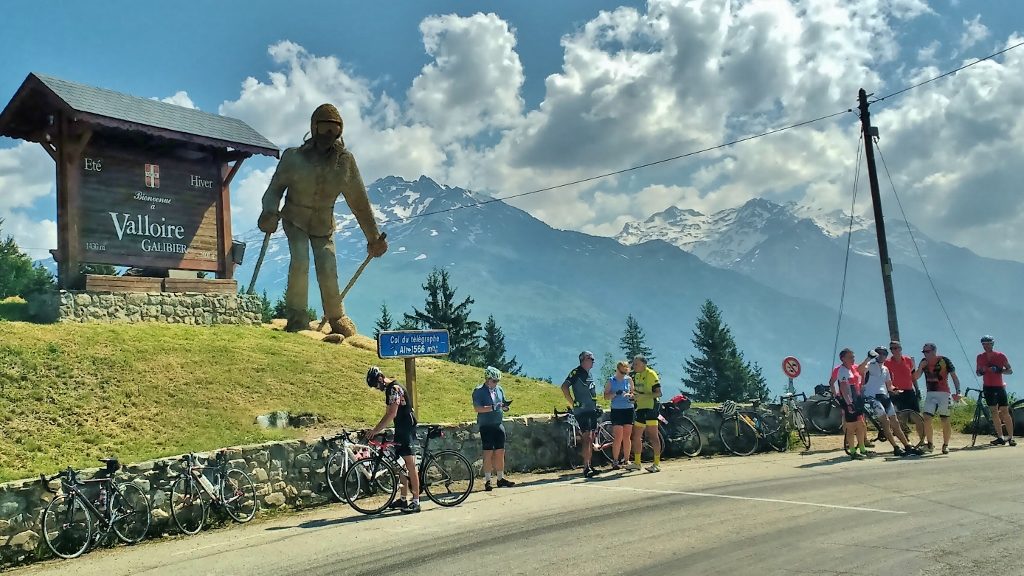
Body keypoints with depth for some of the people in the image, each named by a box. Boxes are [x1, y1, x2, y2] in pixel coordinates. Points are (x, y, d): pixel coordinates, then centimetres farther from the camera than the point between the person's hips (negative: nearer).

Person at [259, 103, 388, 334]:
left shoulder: (345, 161, -11)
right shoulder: (294, 157, -17)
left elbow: (359, 201, -4)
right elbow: (276, 188, -8)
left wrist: (373, 237, -1)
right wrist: (270, 212, -30)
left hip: (323, 224, 1)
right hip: (295, 220, -1)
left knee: (328, 271, -12)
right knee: (299, 261, -23)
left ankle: (337, 318, 11)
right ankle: (297, 316, -9)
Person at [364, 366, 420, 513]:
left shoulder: (395, 388, -17)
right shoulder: (389, 389, 14)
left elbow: (392, 414, -24)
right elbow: (388, 415, 20)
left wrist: (375, 430, -22)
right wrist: (375, 430, 14)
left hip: (407, 430, -10)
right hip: (400, 430, 10)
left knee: (410, 465, -8)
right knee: (402, 466, 13)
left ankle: (416, 502, -6)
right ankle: (404, 499, 21)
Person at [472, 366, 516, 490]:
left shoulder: (499, 389, 10)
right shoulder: (478, 391, -8)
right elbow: (477, 408, -19)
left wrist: (505, 406, -7)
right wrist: (493, 407, -26)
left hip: (498, 424, 6)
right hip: (486, 426, -5)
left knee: (500, 452, 7)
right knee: (488, 453, -2)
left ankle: (501, 478, 17)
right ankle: (487, 481, 5)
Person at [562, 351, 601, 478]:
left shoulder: (589, 373, 17)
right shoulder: (576, 372, -11)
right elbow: (564, 387, -22)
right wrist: (573, 403, -18)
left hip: (592, 410, 9)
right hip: (581, 410, -9)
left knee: (591, 439, 10)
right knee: (587, 438, -14)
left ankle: (589, 465, 17)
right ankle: (586, 468, -14)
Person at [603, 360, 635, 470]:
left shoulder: (629, 379, 9)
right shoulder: (610, 381, 1)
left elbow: (633, 392, 17)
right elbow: (606, 396, -2)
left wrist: (631, 396, -5)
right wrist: (616, 393, -18)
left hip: (629, 410, 3)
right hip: (616, 411, -3)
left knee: (627, 437, 5)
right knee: (618, 437, -7)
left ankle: (626, 460, 15)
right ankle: (615, 461, 0)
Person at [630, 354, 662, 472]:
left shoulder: (651, 374, -9)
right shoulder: (636, 375, 16)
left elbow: (658, 393, -14)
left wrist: (643, 395, -24)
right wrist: (632, 395, 5)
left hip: (650, 408, -9)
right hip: (641, 408, 9)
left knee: (653, 436, -7)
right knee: (636, 436, 10)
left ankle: (657, 464, -3)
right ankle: (636, 463, 20)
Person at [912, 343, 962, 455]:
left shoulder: (944, 361, -5)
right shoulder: (924, 362, 7)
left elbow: (954, 376, -3)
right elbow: (916, 377, 4)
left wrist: (958, 392, -12)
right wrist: (920, 367, -13)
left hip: (943, 393, -3)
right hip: (930, 394, 3)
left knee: (945, 421, 1)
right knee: (927, 419, -11)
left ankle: (945, 445, 17)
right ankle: (930, 444, 1)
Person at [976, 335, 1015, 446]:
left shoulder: (1000, 356, -1)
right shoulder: (980, 357, 6)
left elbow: (1010, 370, 0)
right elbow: (978, 372, 15)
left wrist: (999, 370, -18)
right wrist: (981, 371, -9)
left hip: (999, 387, -2)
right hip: (987, 387, 2)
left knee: (1005, 412, -4)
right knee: (994, 412, 0)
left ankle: (1011, 437, 0)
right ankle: (1000, 437, 2)